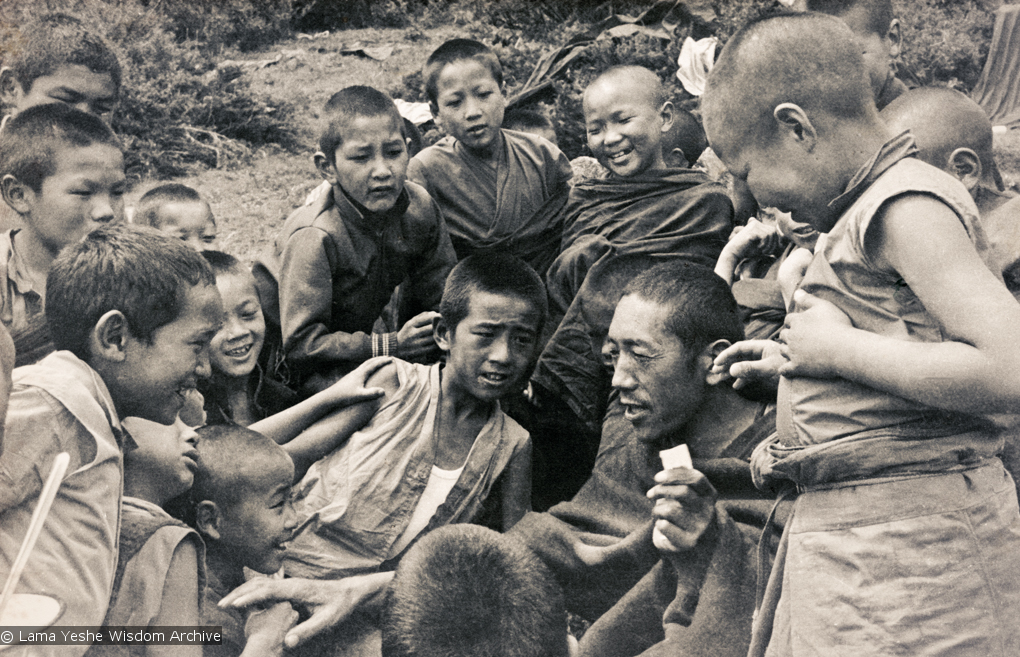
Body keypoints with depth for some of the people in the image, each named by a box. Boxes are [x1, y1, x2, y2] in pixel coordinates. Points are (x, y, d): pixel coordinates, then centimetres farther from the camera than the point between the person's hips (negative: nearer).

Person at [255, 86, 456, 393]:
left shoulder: (419, 207, -14)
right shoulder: (314, 238, -32)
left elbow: (442, 295, -2)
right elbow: (301, 343, -32)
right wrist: (391, 346, -36)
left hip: (358, 338, 7)